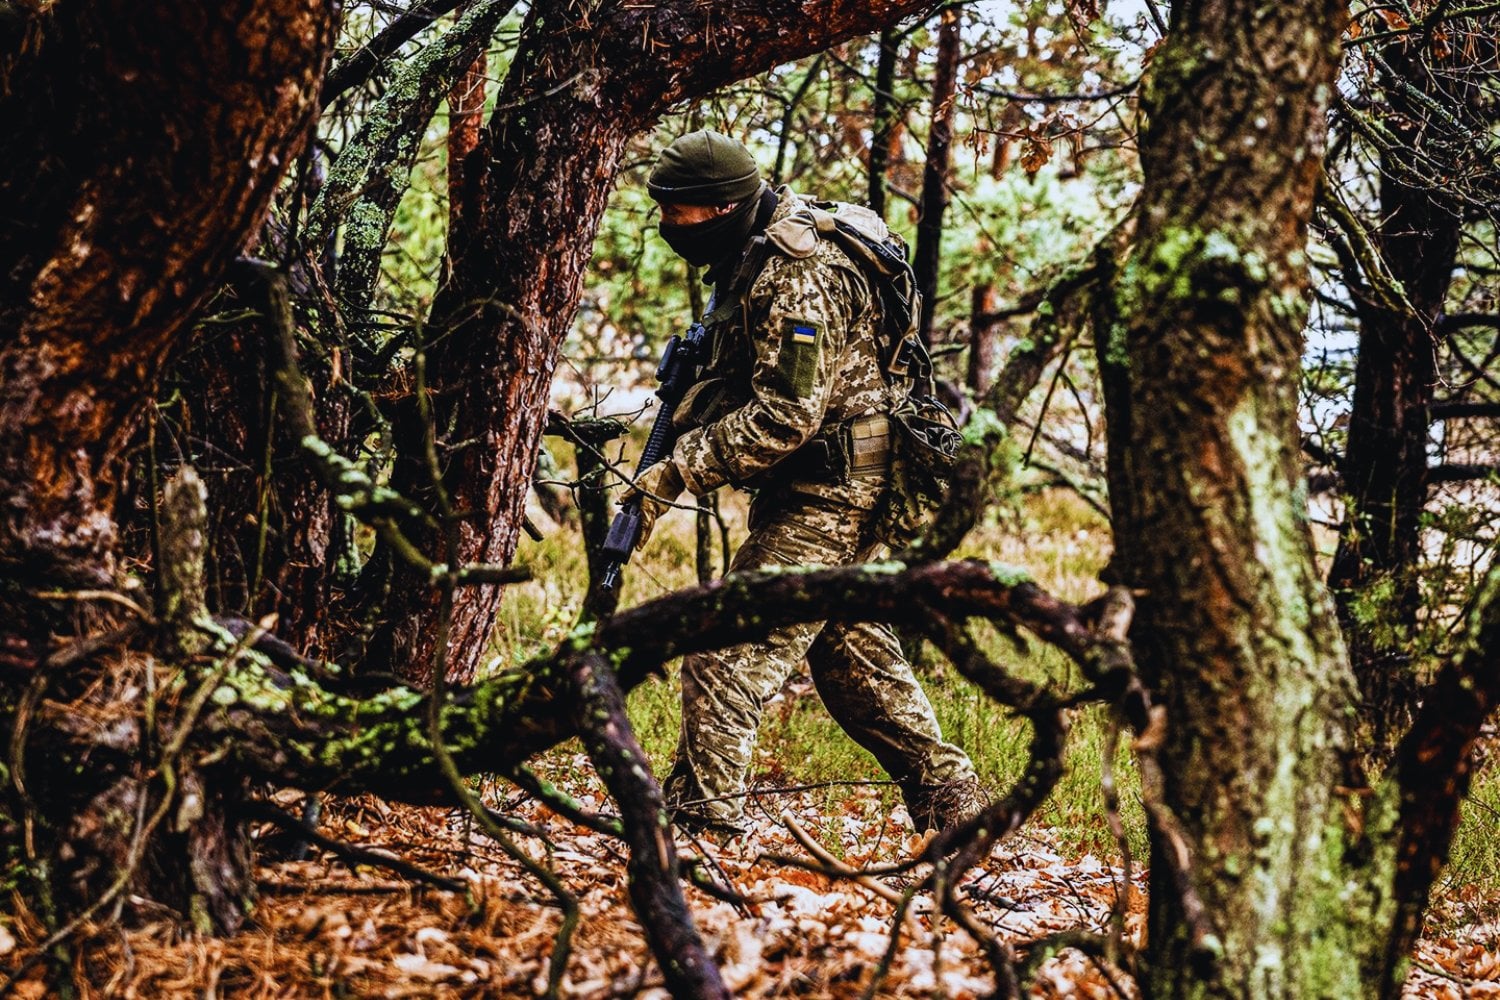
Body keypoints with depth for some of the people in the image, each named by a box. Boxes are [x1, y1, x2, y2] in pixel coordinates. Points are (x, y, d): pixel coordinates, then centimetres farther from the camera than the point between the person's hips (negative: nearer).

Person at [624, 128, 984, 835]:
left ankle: (698, 815, -8)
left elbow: (784, 416, -26)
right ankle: (948, 797, 26)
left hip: (829, 491, -11)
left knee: (730, 648, -11)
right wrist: (678, 427, 2)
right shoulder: (748, 259, 10)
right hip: (828, 489, 11)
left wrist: (679, 471, -23)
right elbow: (734, 382, 19)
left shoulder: (795, 279, -22)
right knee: (851, 648, 18)